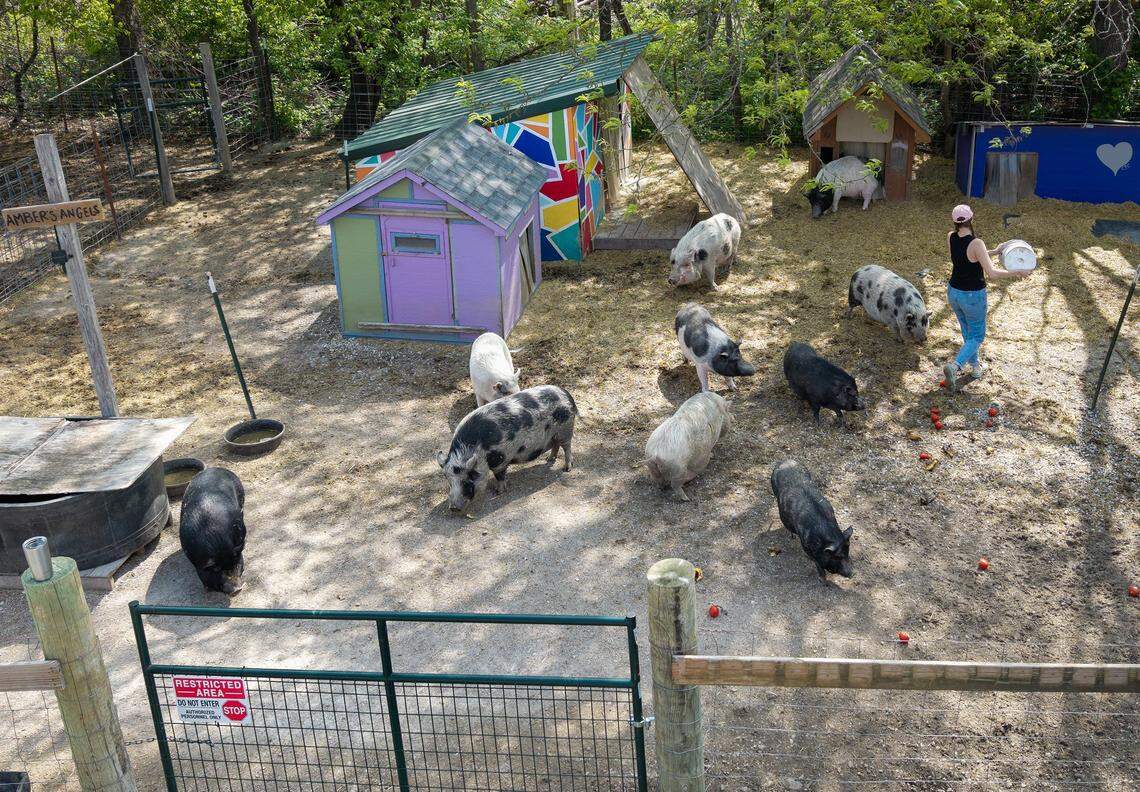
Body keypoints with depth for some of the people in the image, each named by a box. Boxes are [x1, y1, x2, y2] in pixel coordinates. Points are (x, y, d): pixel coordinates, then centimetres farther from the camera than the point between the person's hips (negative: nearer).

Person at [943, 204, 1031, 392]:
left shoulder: (950, 238, -8)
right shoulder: (976, 243, -27)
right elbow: (992, 274, -29)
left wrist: (994, 251, 11)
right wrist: (1016, 273, -16)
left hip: (954, 292, 6)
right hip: (973, 297, -6)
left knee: (968, 332, 25)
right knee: (977, 336, 11)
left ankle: (976, 367, 40)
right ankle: (955, 366, -10)